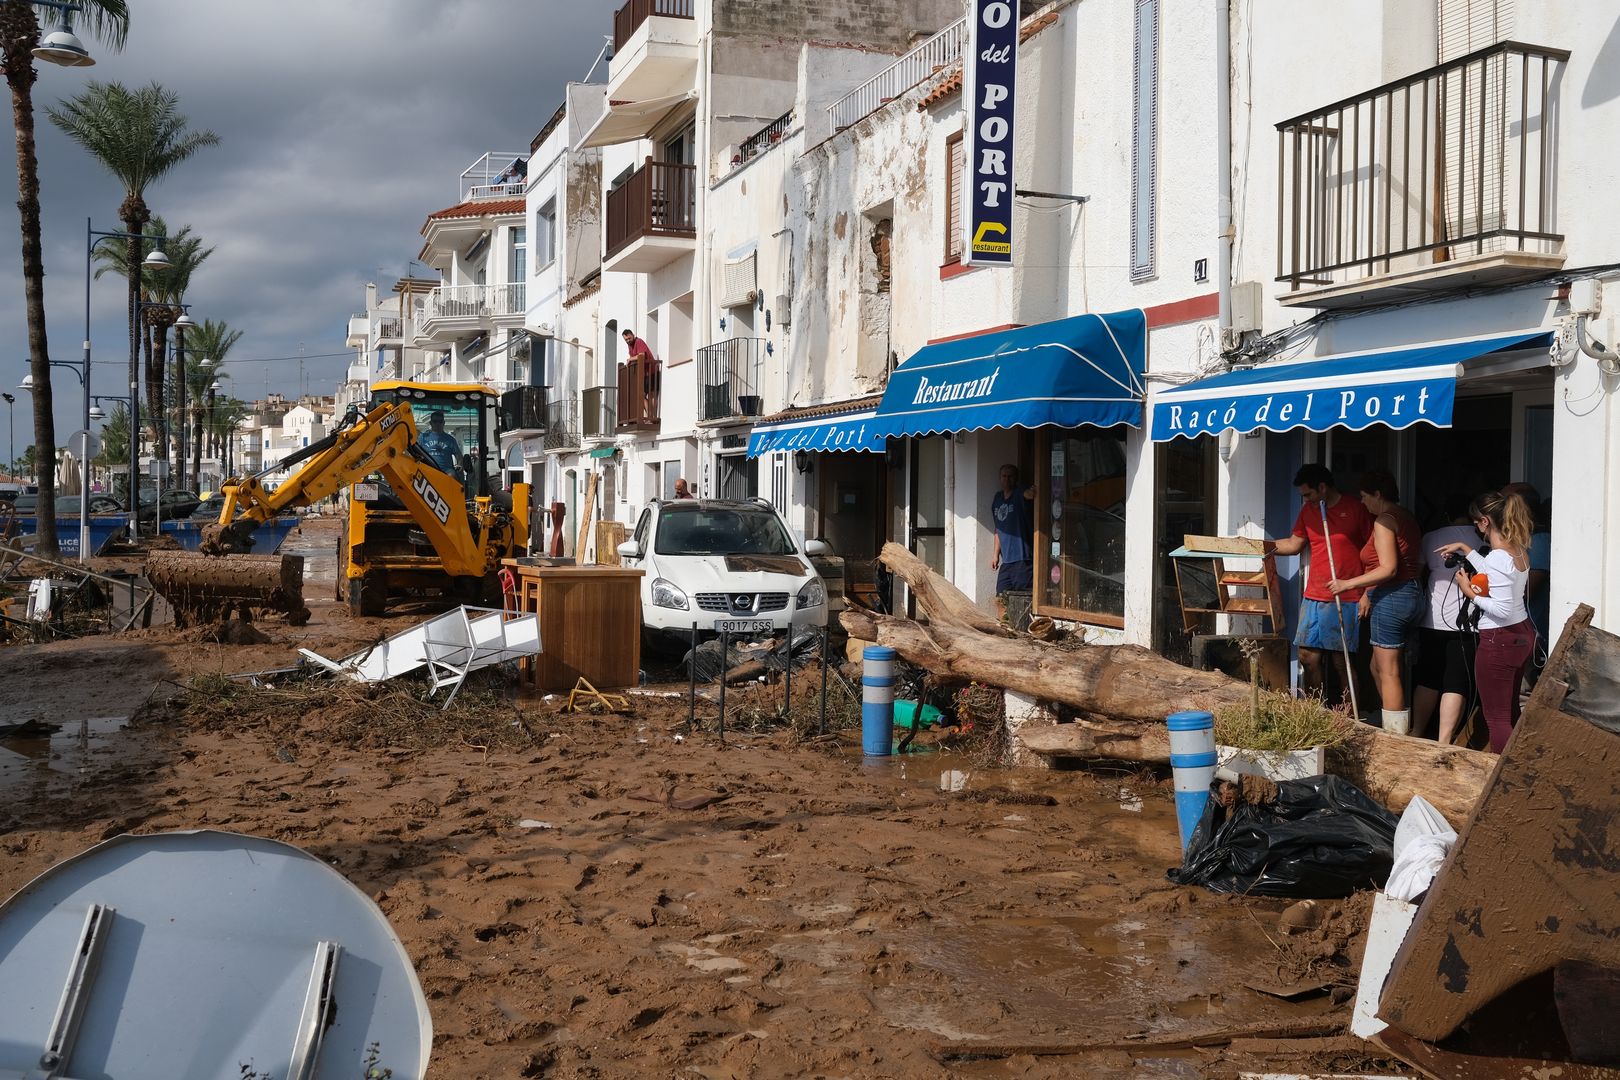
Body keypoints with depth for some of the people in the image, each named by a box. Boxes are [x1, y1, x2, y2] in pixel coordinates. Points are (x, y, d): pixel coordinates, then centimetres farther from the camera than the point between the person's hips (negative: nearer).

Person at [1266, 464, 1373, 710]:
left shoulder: (1355, 509, -5)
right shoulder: (1308, 511, 13)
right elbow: (1294, 544, 23)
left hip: (1346, 600, -6)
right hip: (1314, 597, 6)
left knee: (1342, 660, -3)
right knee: (1308, 656, 4)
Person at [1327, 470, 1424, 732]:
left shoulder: (1384, 520, -12)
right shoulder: (1407, 517, 16)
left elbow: (1388, 569, -20)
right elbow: (1418, 565, 18)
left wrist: (1348, 584, -16)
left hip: (1390, 599, -10)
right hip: (1412, 595, 10)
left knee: (1388, 672, -5)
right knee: (1379, 667, 17)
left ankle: (1395, 736, -3)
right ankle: (1400, 729, 20)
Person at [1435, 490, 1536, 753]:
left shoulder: (1497, 557, -23)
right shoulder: (1520, 549, 4)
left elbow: (1503, 609, -25)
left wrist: (1470, 593, -13)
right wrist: (1465, 550, 24)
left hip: (1499, 641, -9)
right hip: (1523, 635, 9)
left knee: (1496, 718, 0)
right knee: (1511, 711, 20)